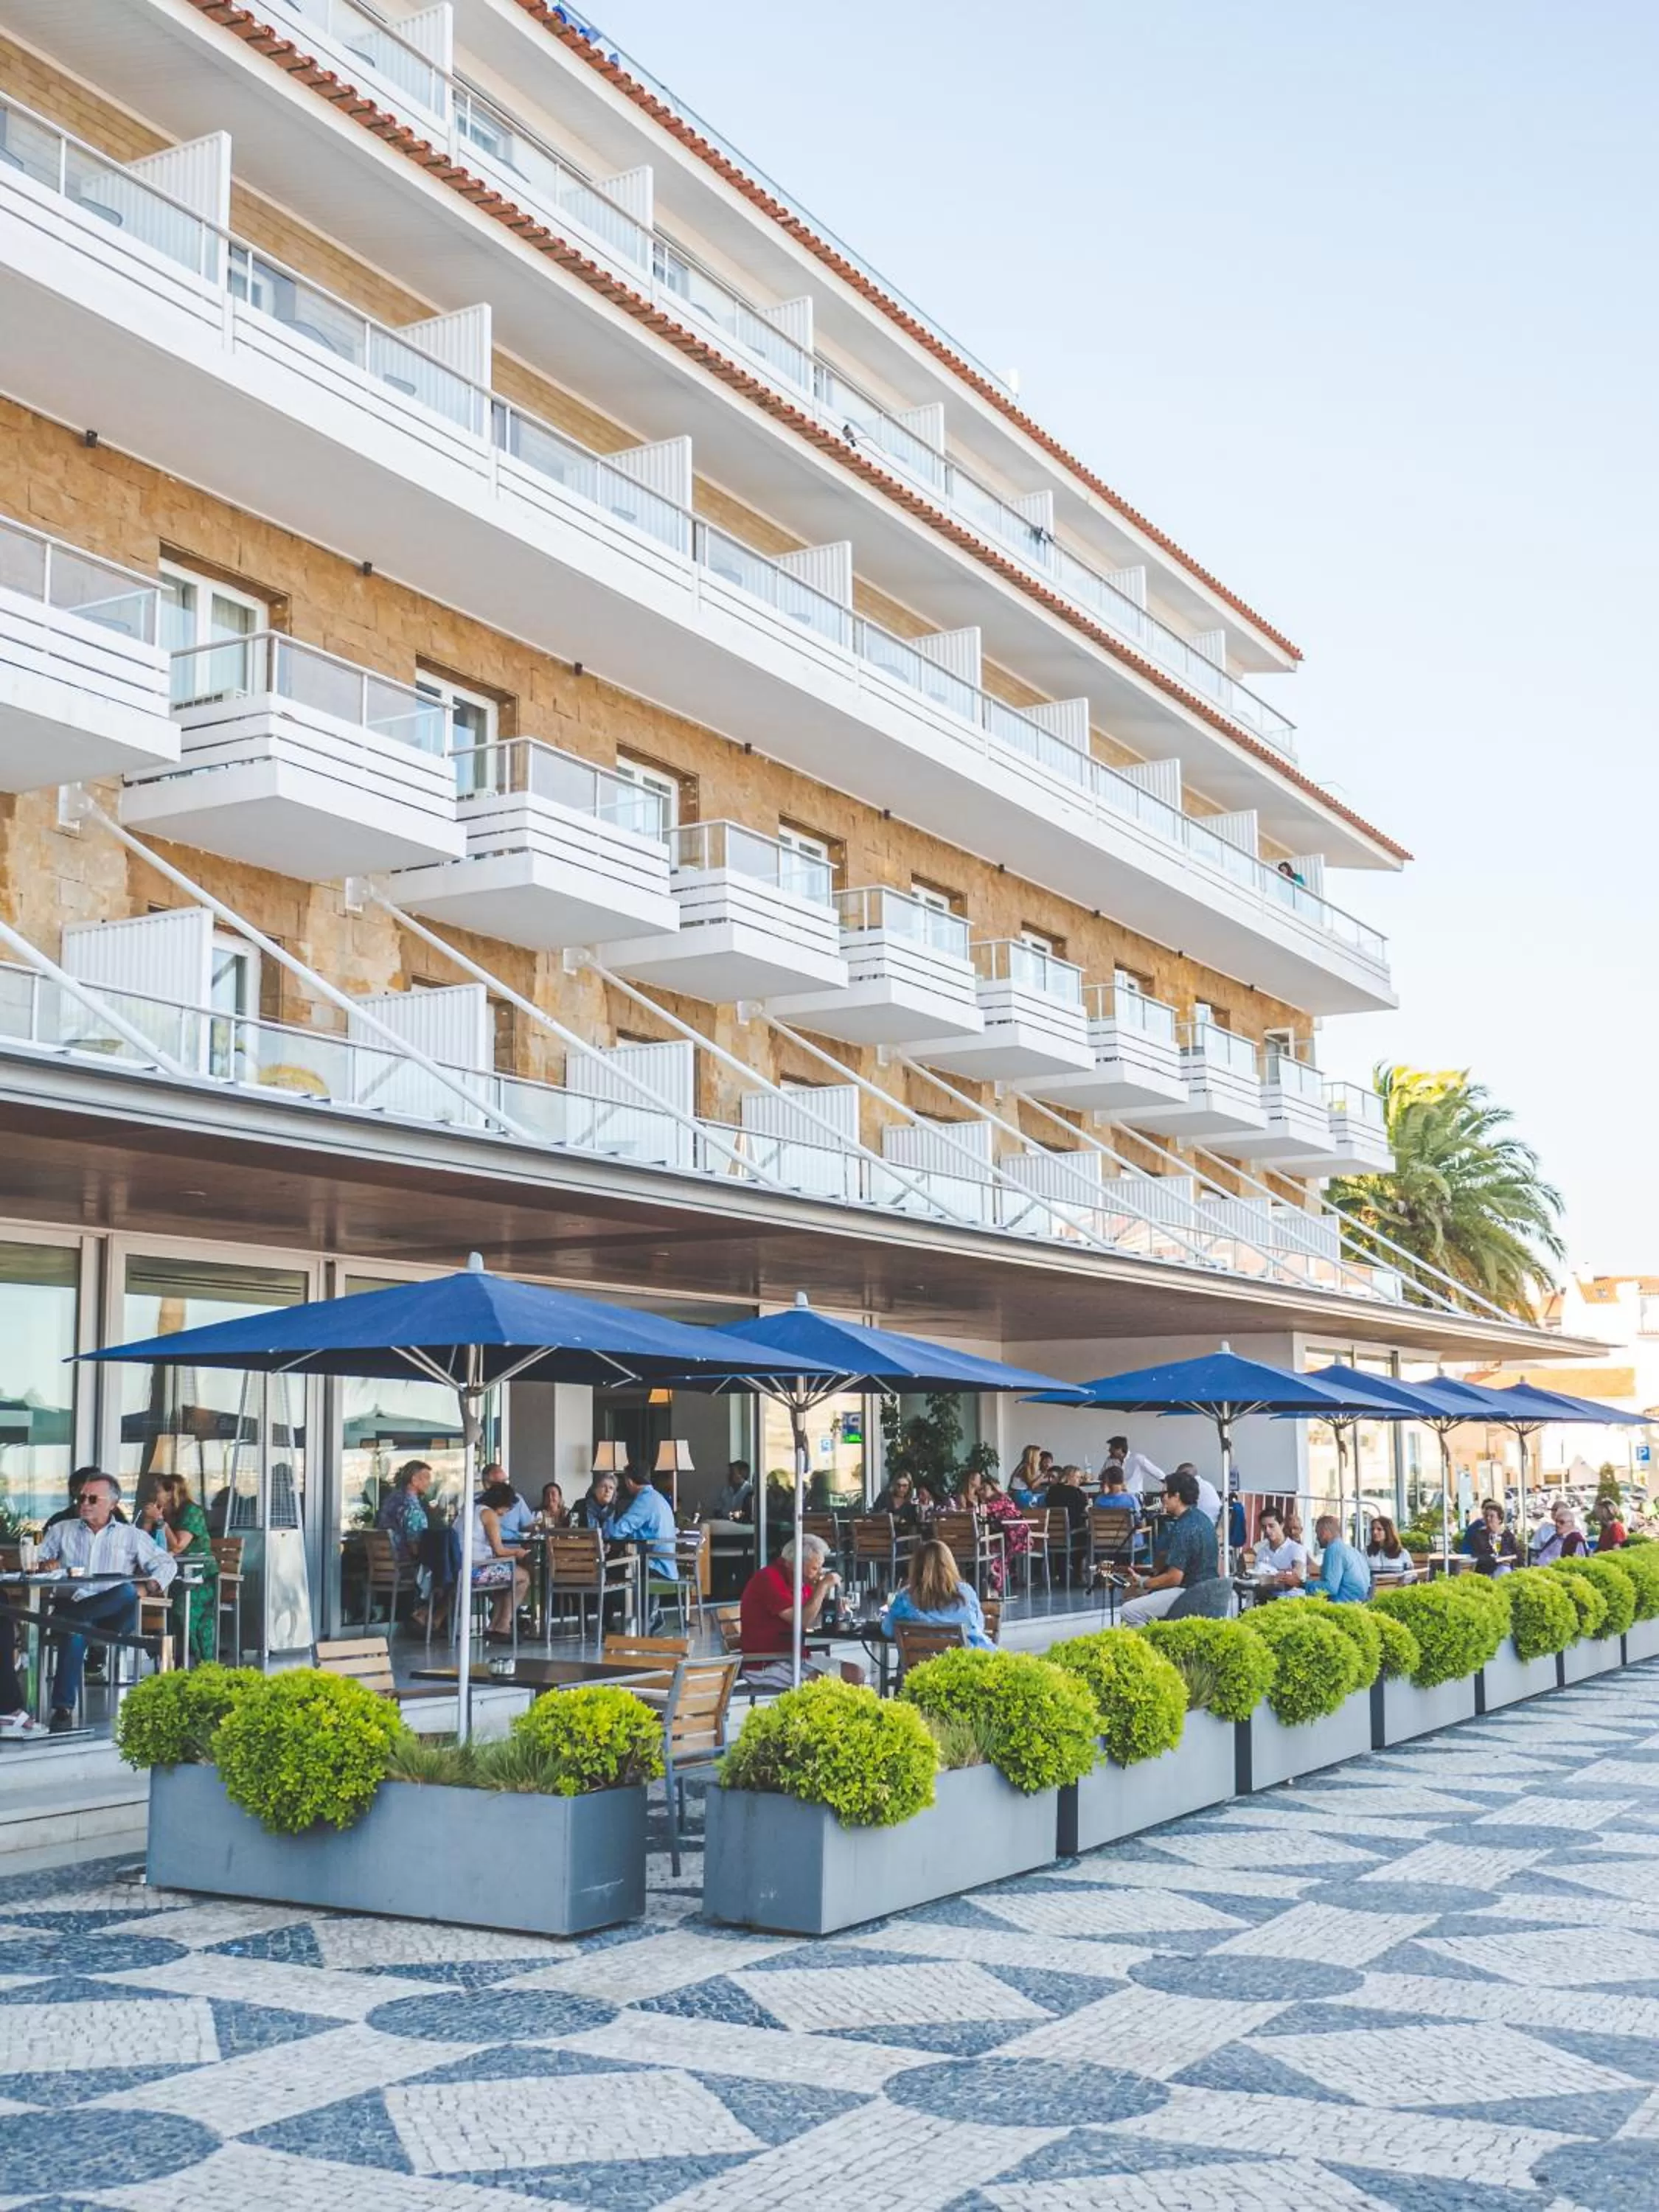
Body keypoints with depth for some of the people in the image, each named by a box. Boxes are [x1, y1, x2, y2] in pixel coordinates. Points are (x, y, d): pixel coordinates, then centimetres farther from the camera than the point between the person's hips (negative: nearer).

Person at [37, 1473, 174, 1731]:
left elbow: (166, 1564, 13)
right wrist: (45, 1565, -9)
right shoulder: (61, 1531, 22)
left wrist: (153, 1584, -8)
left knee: (128, 1592, -37)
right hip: (71, 1604, 0)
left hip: (113, 1614, 0)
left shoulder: (131, 1536, 18)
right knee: (75, 1630, -39)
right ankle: (63, 1708, -41)